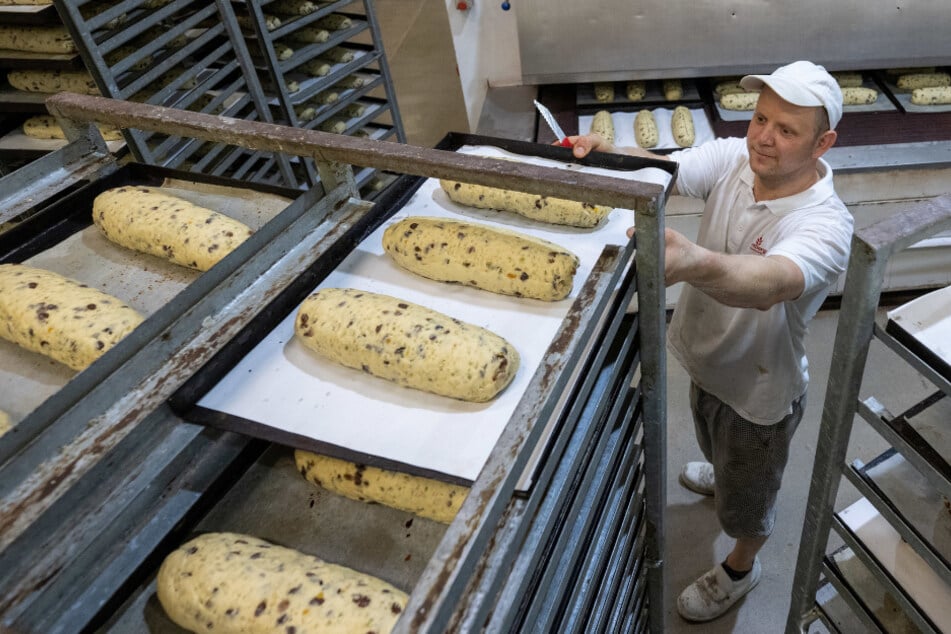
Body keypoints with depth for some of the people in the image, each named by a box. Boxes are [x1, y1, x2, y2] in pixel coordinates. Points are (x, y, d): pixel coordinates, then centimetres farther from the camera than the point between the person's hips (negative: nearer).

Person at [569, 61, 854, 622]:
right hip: (707, 355, 6)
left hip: (759, 387, -5)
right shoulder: (732, 158, -16)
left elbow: (772, 284, -53)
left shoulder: (825, 224, -34)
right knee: (718, 445, 37)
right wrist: (609, 154, -51)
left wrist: (692, 262, -73)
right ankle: (722, 473, 71)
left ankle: (741, 568, 52)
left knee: (747, 493, 21)